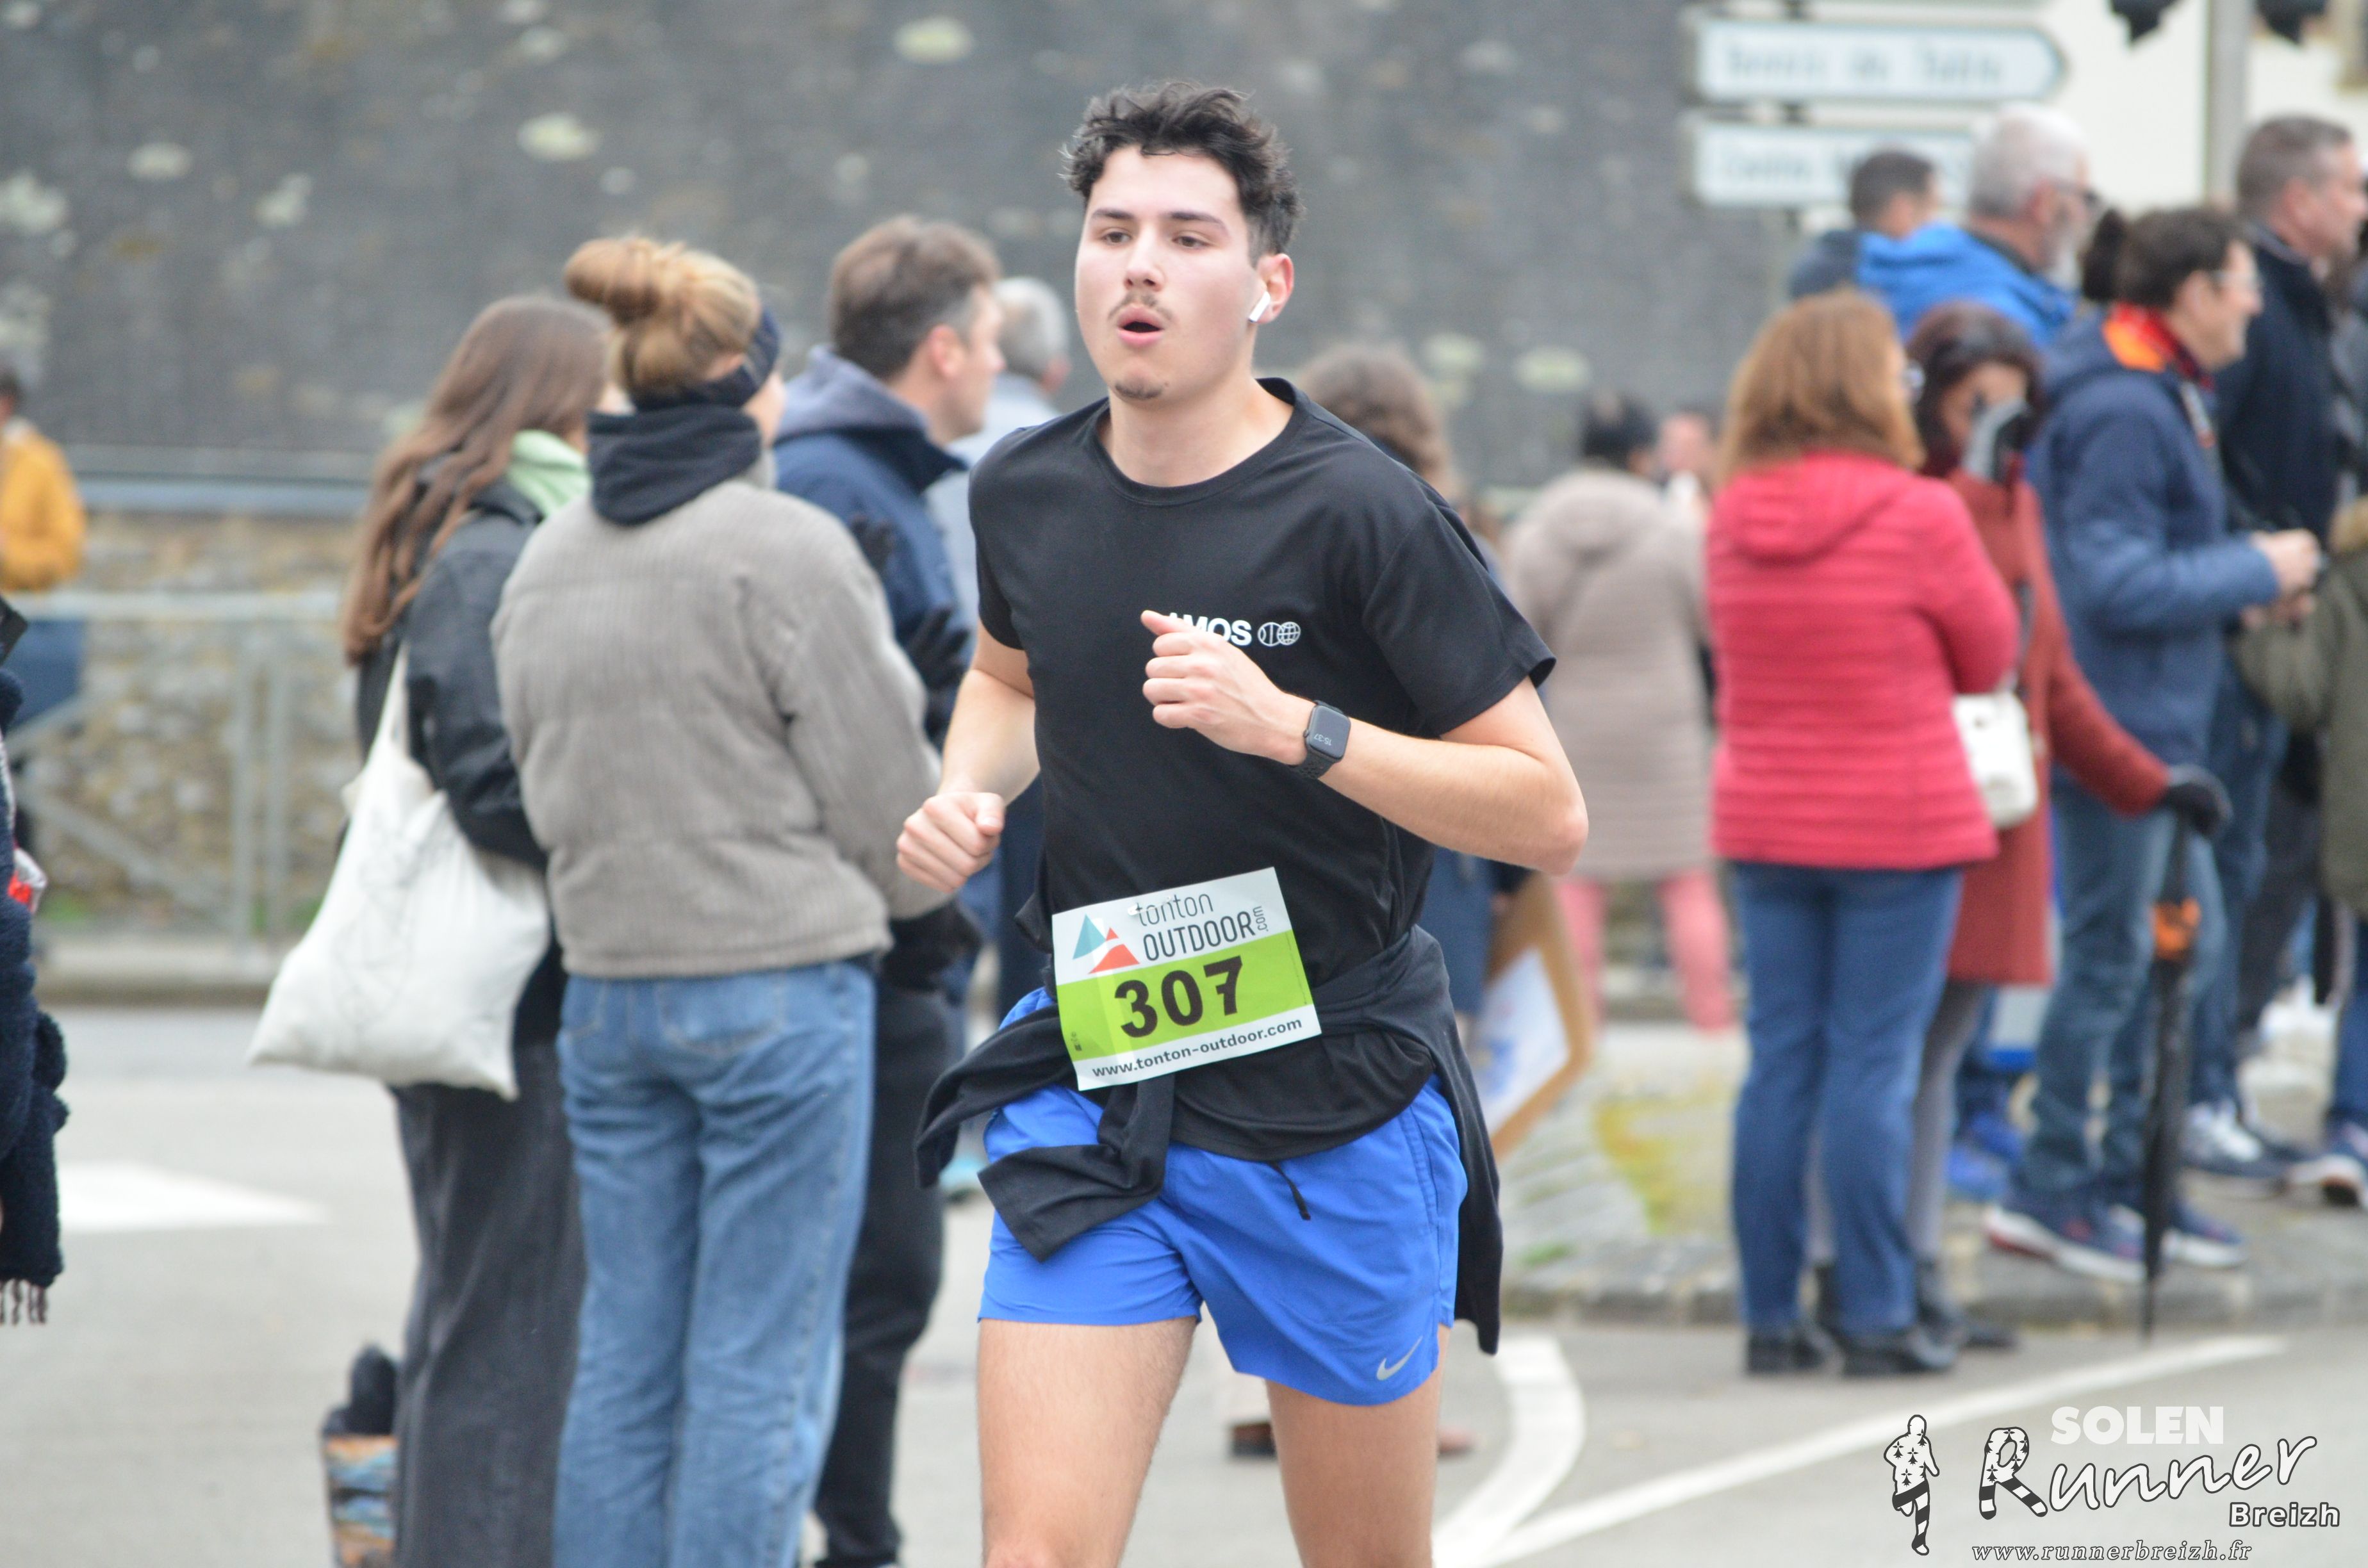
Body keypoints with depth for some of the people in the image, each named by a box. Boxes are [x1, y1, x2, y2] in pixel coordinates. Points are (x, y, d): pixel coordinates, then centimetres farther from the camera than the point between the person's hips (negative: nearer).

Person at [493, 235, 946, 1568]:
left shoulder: (549, 561, 9)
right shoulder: (786, 549, -12)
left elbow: (543, 780, 14)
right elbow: (885, 784, -7)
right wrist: (911, 888, 12)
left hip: (605, 988, 7)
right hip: (780, 982, -7)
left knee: (625, 1353, 12)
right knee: (763, 1361, -2)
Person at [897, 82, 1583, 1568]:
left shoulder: (1359, 515, -14)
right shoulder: (1026, 493, 3)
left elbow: (1550, 814, -14)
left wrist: (1295, 728, -24)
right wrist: (970, 791, 4)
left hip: (1336, 1107, -3)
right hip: (1092, 1088, 3)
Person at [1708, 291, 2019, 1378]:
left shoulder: (1731, 522, 2)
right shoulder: (1920, 516, -12)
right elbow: (1991, 656, 1)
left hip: (1765, 826, 5)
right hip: (1899, 826, -5)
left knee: (1778, 1064, 8)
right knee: (1873, 1067, -1)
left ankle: (1770, 1317, 10)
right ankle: (1876, 1319, 1)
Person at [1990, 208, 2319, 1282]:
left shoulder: (2158, 398, 14)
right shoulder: (2122, 412, -20)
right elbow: (2121, 586, -23)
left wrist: (2238, 577, 7)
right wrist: (2256, 571, -14)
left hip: (2157, 726, 10)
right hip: (2118, 727, -10)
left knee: (2188, 940, 14)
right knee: (2111, 954, -3)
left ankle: (2130, 1173, 22)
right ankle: (2051, 1191, 6)